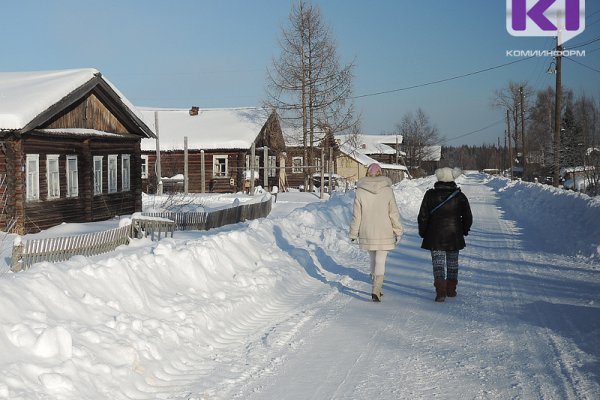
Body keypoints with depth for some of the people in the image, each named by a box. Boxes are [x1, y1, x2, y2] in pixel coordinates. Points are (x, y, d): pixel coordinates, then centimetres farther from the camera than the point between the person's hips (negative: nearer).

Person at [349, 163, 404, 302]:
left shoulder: (360, 191, -5)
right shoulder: (387, 190, -6)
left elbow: (356, 215, -1)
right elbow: (394, 213, -2)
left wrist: (354, 233, 9)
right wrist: (398, 231, 8)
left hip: (367, 233, 2)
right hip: (384, 233, -2)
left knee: (373, 260, 17)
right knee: (380, 261, 1)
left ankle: (376, 289, 26)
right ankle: (376, 290, -12)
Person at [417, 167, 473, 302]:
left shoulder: (430, 195, -6)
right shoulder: (459, 196, -3)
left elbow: (423, 216, -4)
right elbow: (468, 217, 3)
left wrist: (423, 232, 9)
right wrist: (464, 230, 19)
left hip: (435, 237, -1)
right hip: (454, 236, 2)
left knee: (438, 263, -1)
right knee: (452, 262, 16)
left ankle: (440, 291, -15)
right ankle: (451, 289, 25)